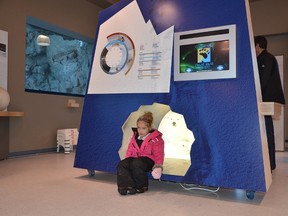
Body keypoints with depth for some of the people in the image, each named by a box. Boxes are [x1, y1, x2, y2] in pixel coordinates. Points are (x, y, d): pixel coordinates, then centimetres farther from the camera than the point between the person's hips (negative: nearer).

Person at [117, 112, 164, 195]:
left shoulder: (156, 139, -5)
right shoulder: (134, 137, 14)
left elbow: (158, 155, -7)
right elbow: (130, 151, 18)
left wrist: (158, 167, -21)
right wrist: (126, 160, 1)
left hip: (148, 159, -6)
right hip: (134, 158, 6)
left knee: (136, 164, -39)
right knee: (121, 164, -24)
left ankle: (142, 186, -18)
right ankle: (127, 186, -31)